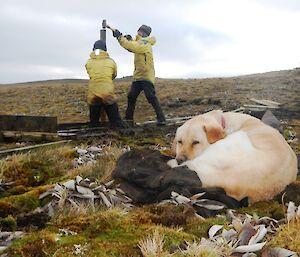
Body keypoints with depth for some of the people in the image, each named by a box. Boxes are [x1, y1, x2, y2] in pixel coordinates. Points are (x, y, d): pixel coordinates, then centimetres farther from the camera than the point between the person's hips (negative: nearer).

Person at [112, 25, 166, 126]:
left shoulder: (144, 44, -13)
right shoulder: (140, 43, 18)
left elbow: (130, 46, -22)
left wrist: (119, 36, -15)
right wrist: (128, 39, -1)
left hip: (146, 76, -10)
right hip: (138, 76, 10)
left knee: (151, 97, -16)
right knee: (131, 97, 9)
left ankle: (161, 119, -14)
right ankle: (129, 118, 17)